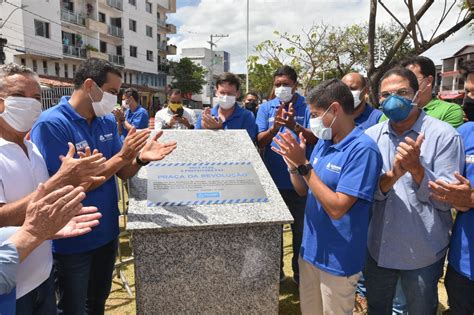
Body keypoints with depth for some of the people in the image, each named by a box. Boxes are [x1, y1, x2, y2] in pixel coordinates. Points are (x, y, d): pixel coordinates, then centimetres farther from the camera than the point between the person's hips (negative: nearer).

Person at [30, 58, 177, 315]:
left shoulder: (107, 121, 0)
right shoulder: (51, 124, -21)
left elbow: (122, 173, 3)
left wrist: (140, 158, -19)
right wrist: (120, 157, -28)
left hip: (106, 232, 6)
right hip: (71, 241, -6)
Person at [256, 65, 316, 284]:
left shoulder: (307, 107, -4)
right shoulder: (266, 108, 2)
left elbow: (315, 139, -14)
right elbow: (260, 142, -6)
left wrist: (295, 127, -31)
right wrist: (274, 128, -25)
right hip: (273, 179, 2)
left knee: (300, 228, 13)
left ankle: (300, 271, 34)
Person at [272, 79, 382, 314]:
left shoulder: (362, 149, -22)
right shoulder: (324, 143, 3)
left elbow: (337, 208, -26)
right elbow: (304, 191, 10)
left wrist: (303, 164, -24)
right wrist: (293, 164, -9)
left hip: (338, 259, -7)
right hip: (311, 250, 7)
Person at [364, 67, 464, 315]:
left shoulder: (444, 135, -12)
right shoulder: (372, 135, -1)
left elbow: (447, 200, -13)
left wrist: (416, 167, -29)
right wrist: (392, 175, -26)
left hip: (423, 253, -3)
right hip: (377, 247, 4)